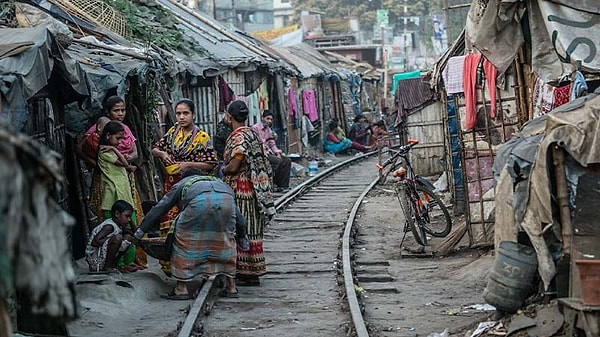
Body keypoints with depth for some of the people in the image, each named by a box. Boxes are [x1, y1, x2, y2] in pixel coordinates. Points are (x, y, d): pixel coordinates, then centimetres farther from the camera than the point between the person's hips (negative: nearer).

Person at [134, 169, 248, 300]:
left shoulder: (180, 184, 40)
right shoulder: (219, 181, 46)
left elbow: (159, 208, 36)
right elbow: (238, 215, 44)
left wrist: (140, 231, 41)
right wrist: (242, 236, 54)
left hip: (199, 201, -3)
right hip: (226, 199, 3)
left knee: (185, 240, 14)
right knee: (226, 241, 21)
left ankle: (182, 288, 12)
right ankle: (231, 287, 22)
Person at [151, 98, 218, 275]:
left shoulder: (202, 137, -6)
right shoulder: (172, 131, 9)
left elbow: (210, 164, -8)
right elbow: (155, 149, 19)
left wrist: (188, 164, -17)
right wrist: (162, 154, -3)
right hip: (171, 186, 5)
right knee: (168, 224, 4)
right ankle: (169, 265, 12)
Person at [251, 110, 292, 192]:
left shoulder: (268, 129, 18)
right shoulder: (255, 128, -8)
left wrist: (278, 152, 1)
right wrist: (266, 139, -25)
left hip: (268, 152, 9)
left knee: (287, 160, -8)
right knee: (279, 161, -28)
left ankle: (283, 185, -9)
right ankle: (275, 184, -16)